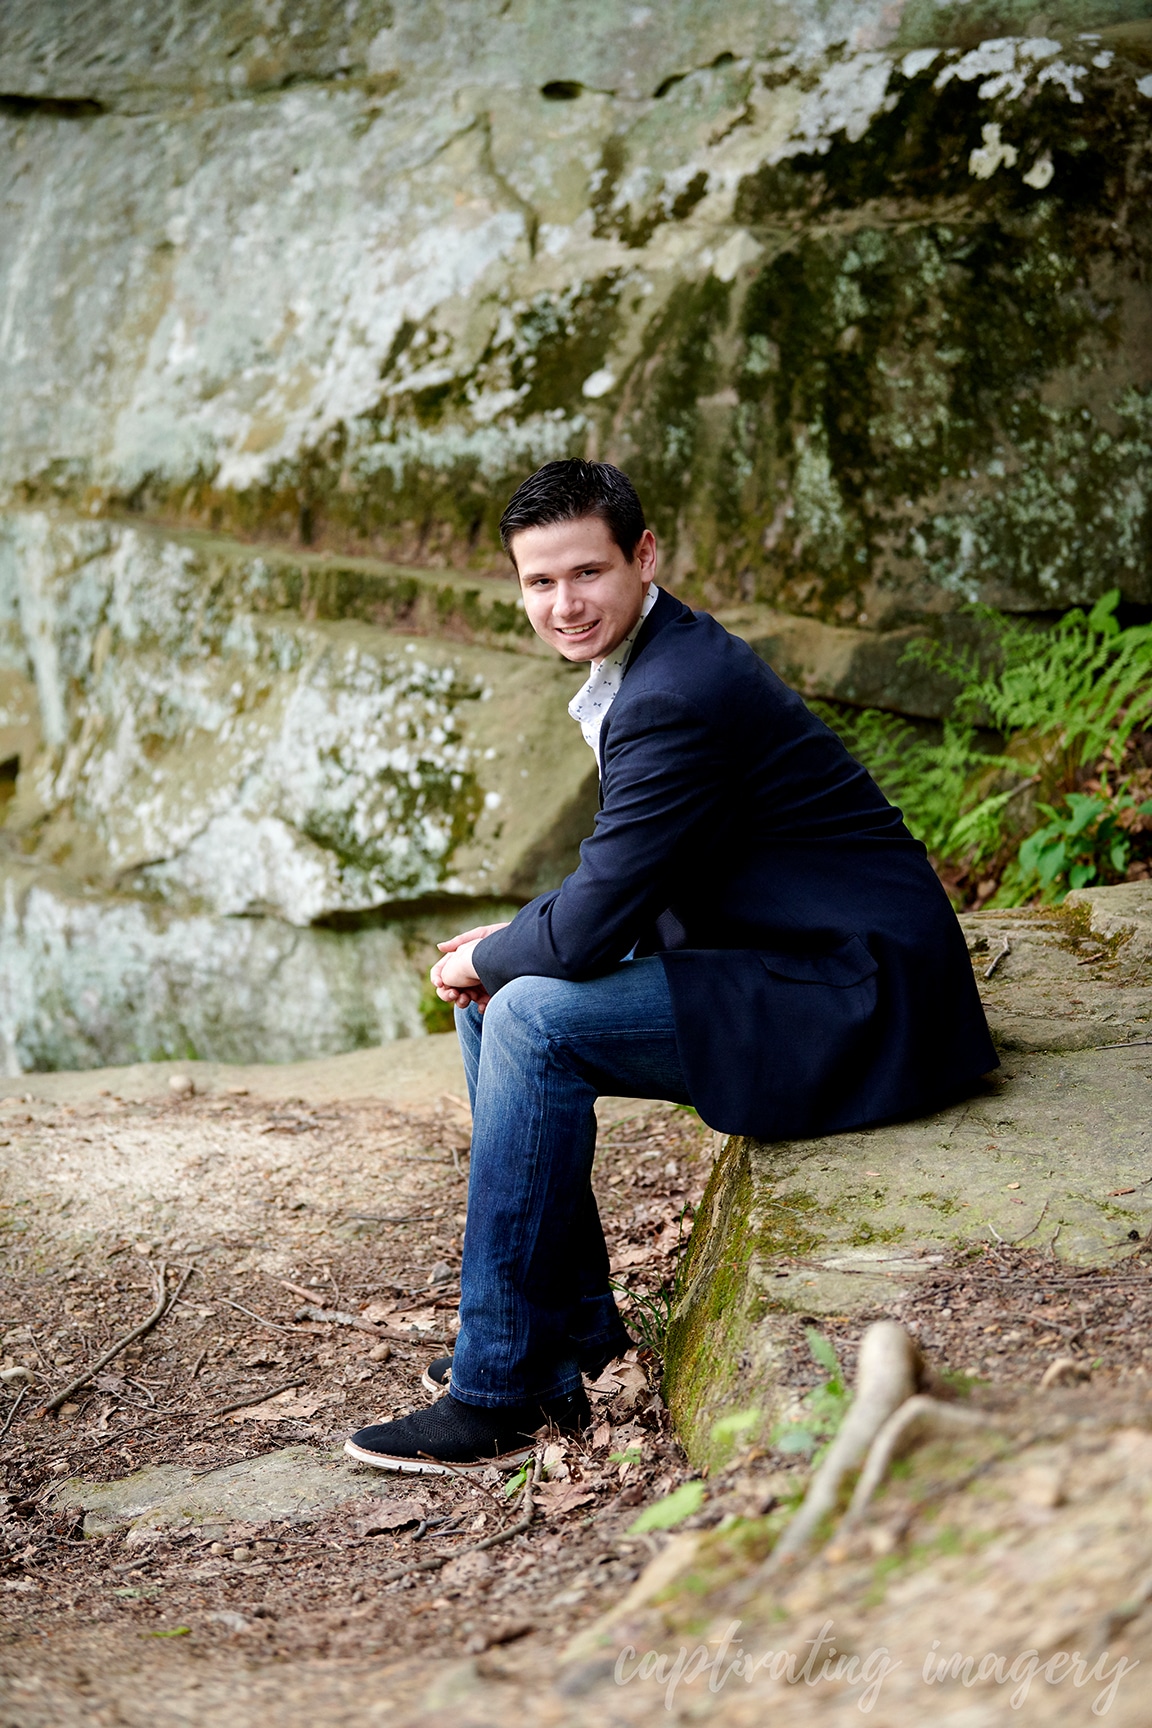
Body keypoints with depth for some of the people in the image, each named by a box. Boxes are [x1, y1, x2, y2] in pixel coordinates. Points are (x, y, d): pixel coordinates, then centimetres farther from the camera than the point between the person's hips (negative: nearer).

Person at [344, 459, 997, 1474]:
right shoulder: (655, 661, 9)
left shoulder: (676, 697, -23)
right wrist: (504, 949, 3)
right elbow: (626, 880, 19)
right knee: (489, 1002, 9)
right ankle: (577, 1334, 14)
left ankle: (496, 1399, -12)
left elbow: (592, 925, -24)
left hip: (860, 1000, -11)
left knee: (535, 1019, -22)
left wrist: (486, 959, -3)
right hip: (805, 970, 11)